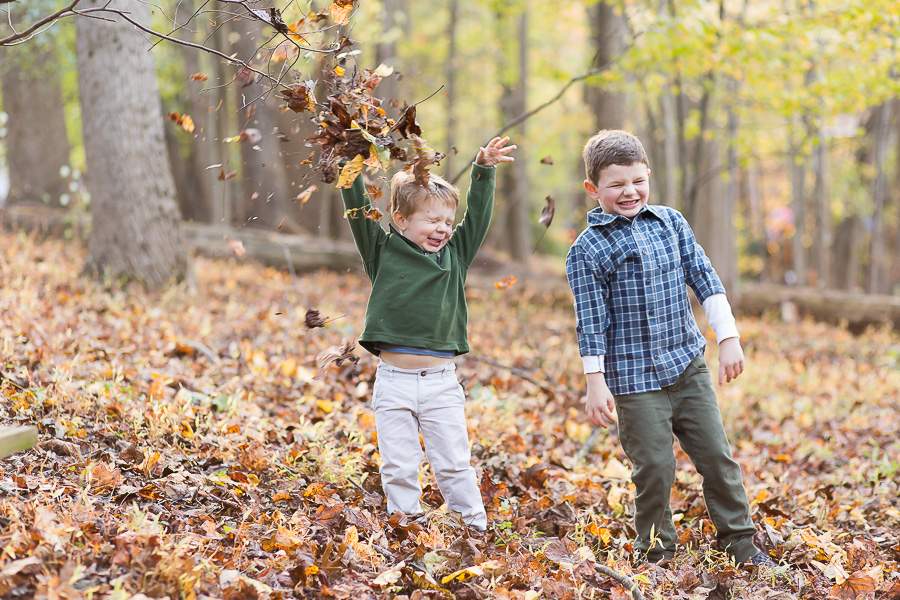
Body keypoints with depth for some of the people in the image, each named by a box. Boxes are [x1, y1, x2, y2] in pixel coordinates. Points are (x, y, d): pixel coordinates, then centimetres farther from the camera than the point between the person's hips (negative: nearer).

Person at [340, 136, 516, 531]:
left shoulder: (455, 254, 9)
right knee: (398, 467, 5)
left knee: (454, 464, 4)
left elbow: (477, 215, 10)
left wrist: (484, 171, 2)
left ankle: (476, 530, 13)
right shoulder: (383, 250, 2)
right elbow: (359, 211, -2)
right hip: (394, 381, -1)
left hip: (442, 381, 1)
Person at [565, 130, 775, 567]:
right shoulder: (588, 250, -6)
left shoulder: (670, 223, 7)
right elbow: (591, 320, -7)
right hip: (635, 378, -4)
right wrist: (595, 382, -10)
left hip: (688, 366, 4)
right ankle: (655, 552, 16)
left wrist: (728, 337, 3)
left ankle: (739, 542, 22)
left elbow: (705, 280, 9)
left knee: (717, 455, 7)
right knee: (654, 468, -3)